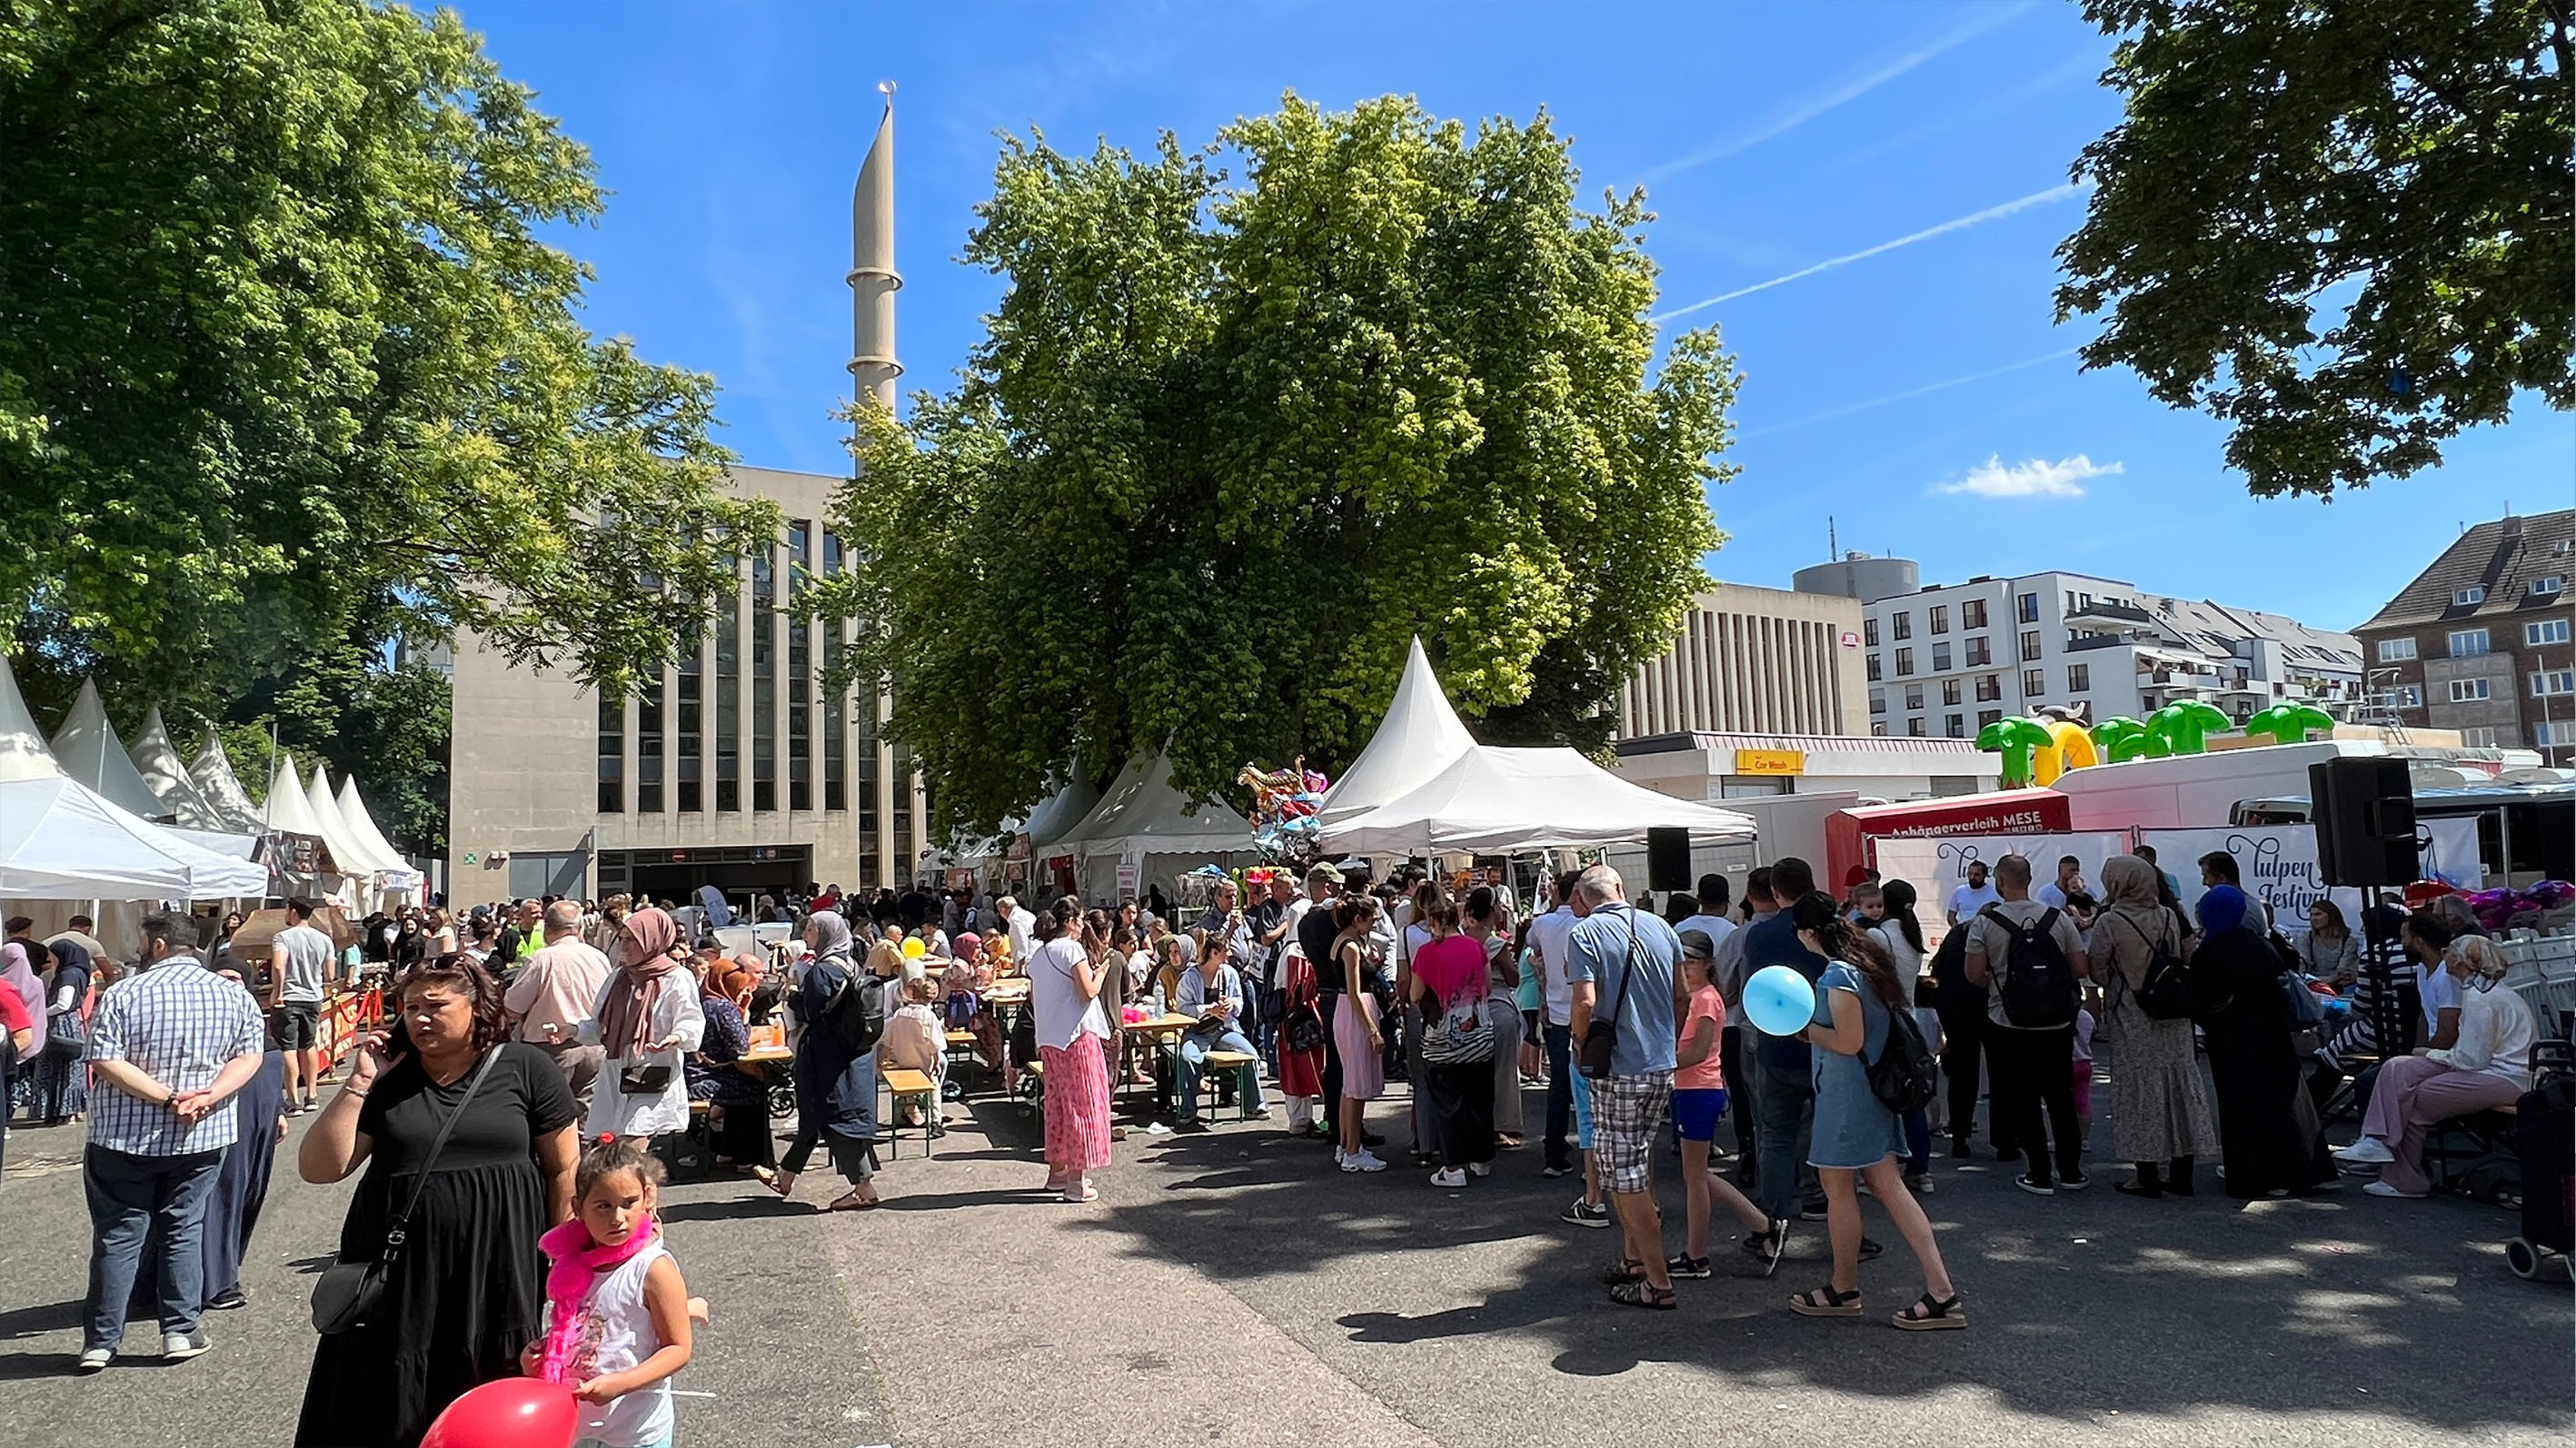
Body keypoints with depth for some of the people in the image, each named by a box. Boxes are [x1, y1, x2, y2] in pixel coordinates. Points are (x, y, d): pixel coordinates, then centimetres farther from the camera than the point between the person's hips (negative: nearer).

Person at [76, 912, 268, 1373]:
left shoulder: (125, 994, -10)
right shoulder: (234, 995, -1)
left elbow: (105, 1062, -17)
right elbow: (250, 1057, -5)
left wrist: (167, 1098, -17)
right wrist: (207, 1096, -13)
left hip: (126, 1138, -2)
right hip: (203, 1137, 2)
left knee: (117, 1235, 7)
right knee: (184, 1229, 12)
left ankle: (100, 1340, 14)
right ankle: (181, 1331, 14)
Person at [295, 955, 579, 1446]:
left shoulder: (526, 1069, -2)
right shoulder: (387, 1078, 5)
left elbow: (564, 1168, 1)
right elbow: (318, 1168, 0)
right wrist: (359, 1082, -7)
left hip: (499, 1270, -2)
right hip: (402, 1272, 2)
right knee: (391, 1407, 9)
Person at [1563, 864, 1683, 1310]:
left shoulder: (1583, 934, -11)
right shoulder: (1660, 927, 6)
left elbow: (1586, 1002, -21)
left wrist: (1581, 1043, -3)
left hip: (1618, 1070, -6)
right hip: (1663, 1066, 6)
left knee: (1626, 1177, 2)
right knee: (1634, 1164, 21)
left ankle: (1658, 1284, 4)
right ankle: (1635, 1258, 31)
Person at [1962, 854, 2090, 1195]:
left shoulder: (1985, 923, -10)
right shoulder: (2058, 919, -2)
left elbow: (1974, 975, -11)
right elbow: (2080, 969, -1)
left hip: (2010, 1026, -3)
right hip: (2057, 1025, 3)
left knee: (2023, 1101, 6)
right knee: (2061, 1097, 15)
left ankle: (2040, 1175, 9)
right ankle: (2071, 1171, 22)